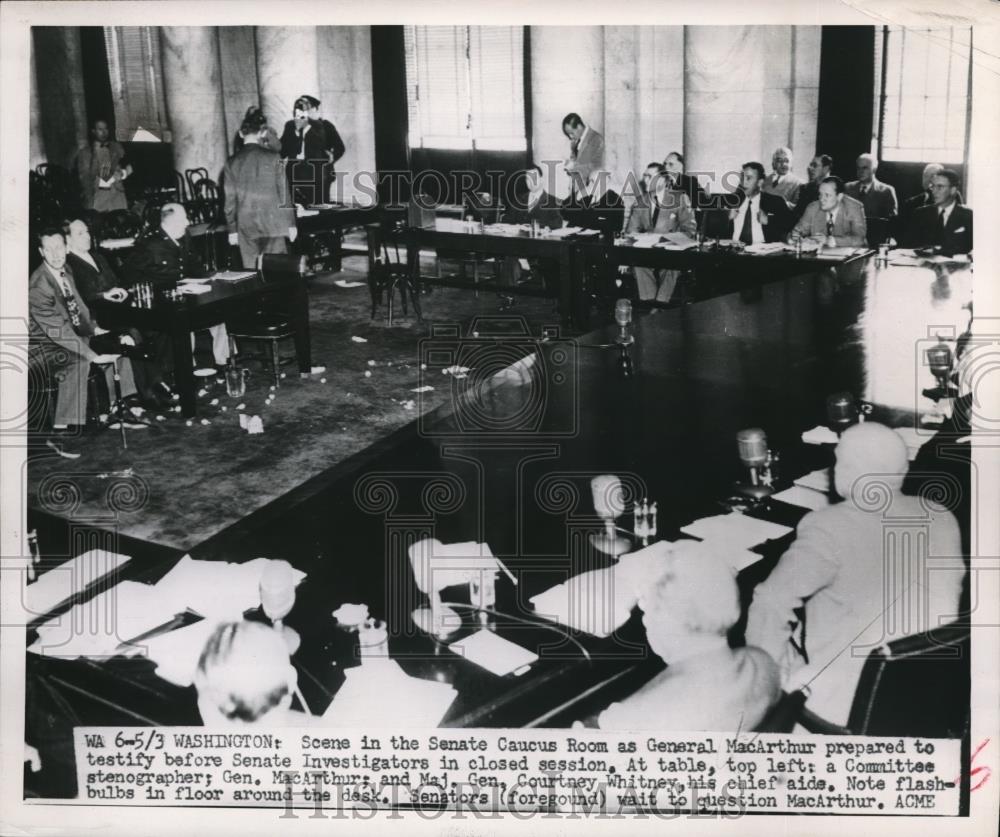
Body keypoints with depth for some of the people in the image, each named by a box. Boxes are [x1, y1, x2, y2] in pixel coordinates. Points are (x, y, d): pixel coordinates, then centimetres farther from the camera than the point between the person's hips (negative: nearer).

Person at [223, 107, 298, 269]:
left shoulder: (231, 163, 2)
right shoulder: (272, 157, -5)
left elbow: (229, 200, 4)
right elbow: (284, 193, -3)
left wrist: (232, 229, 12)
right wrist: (291, 223, 4)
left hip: (245, 227, 2)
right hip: (273, 224, -2)